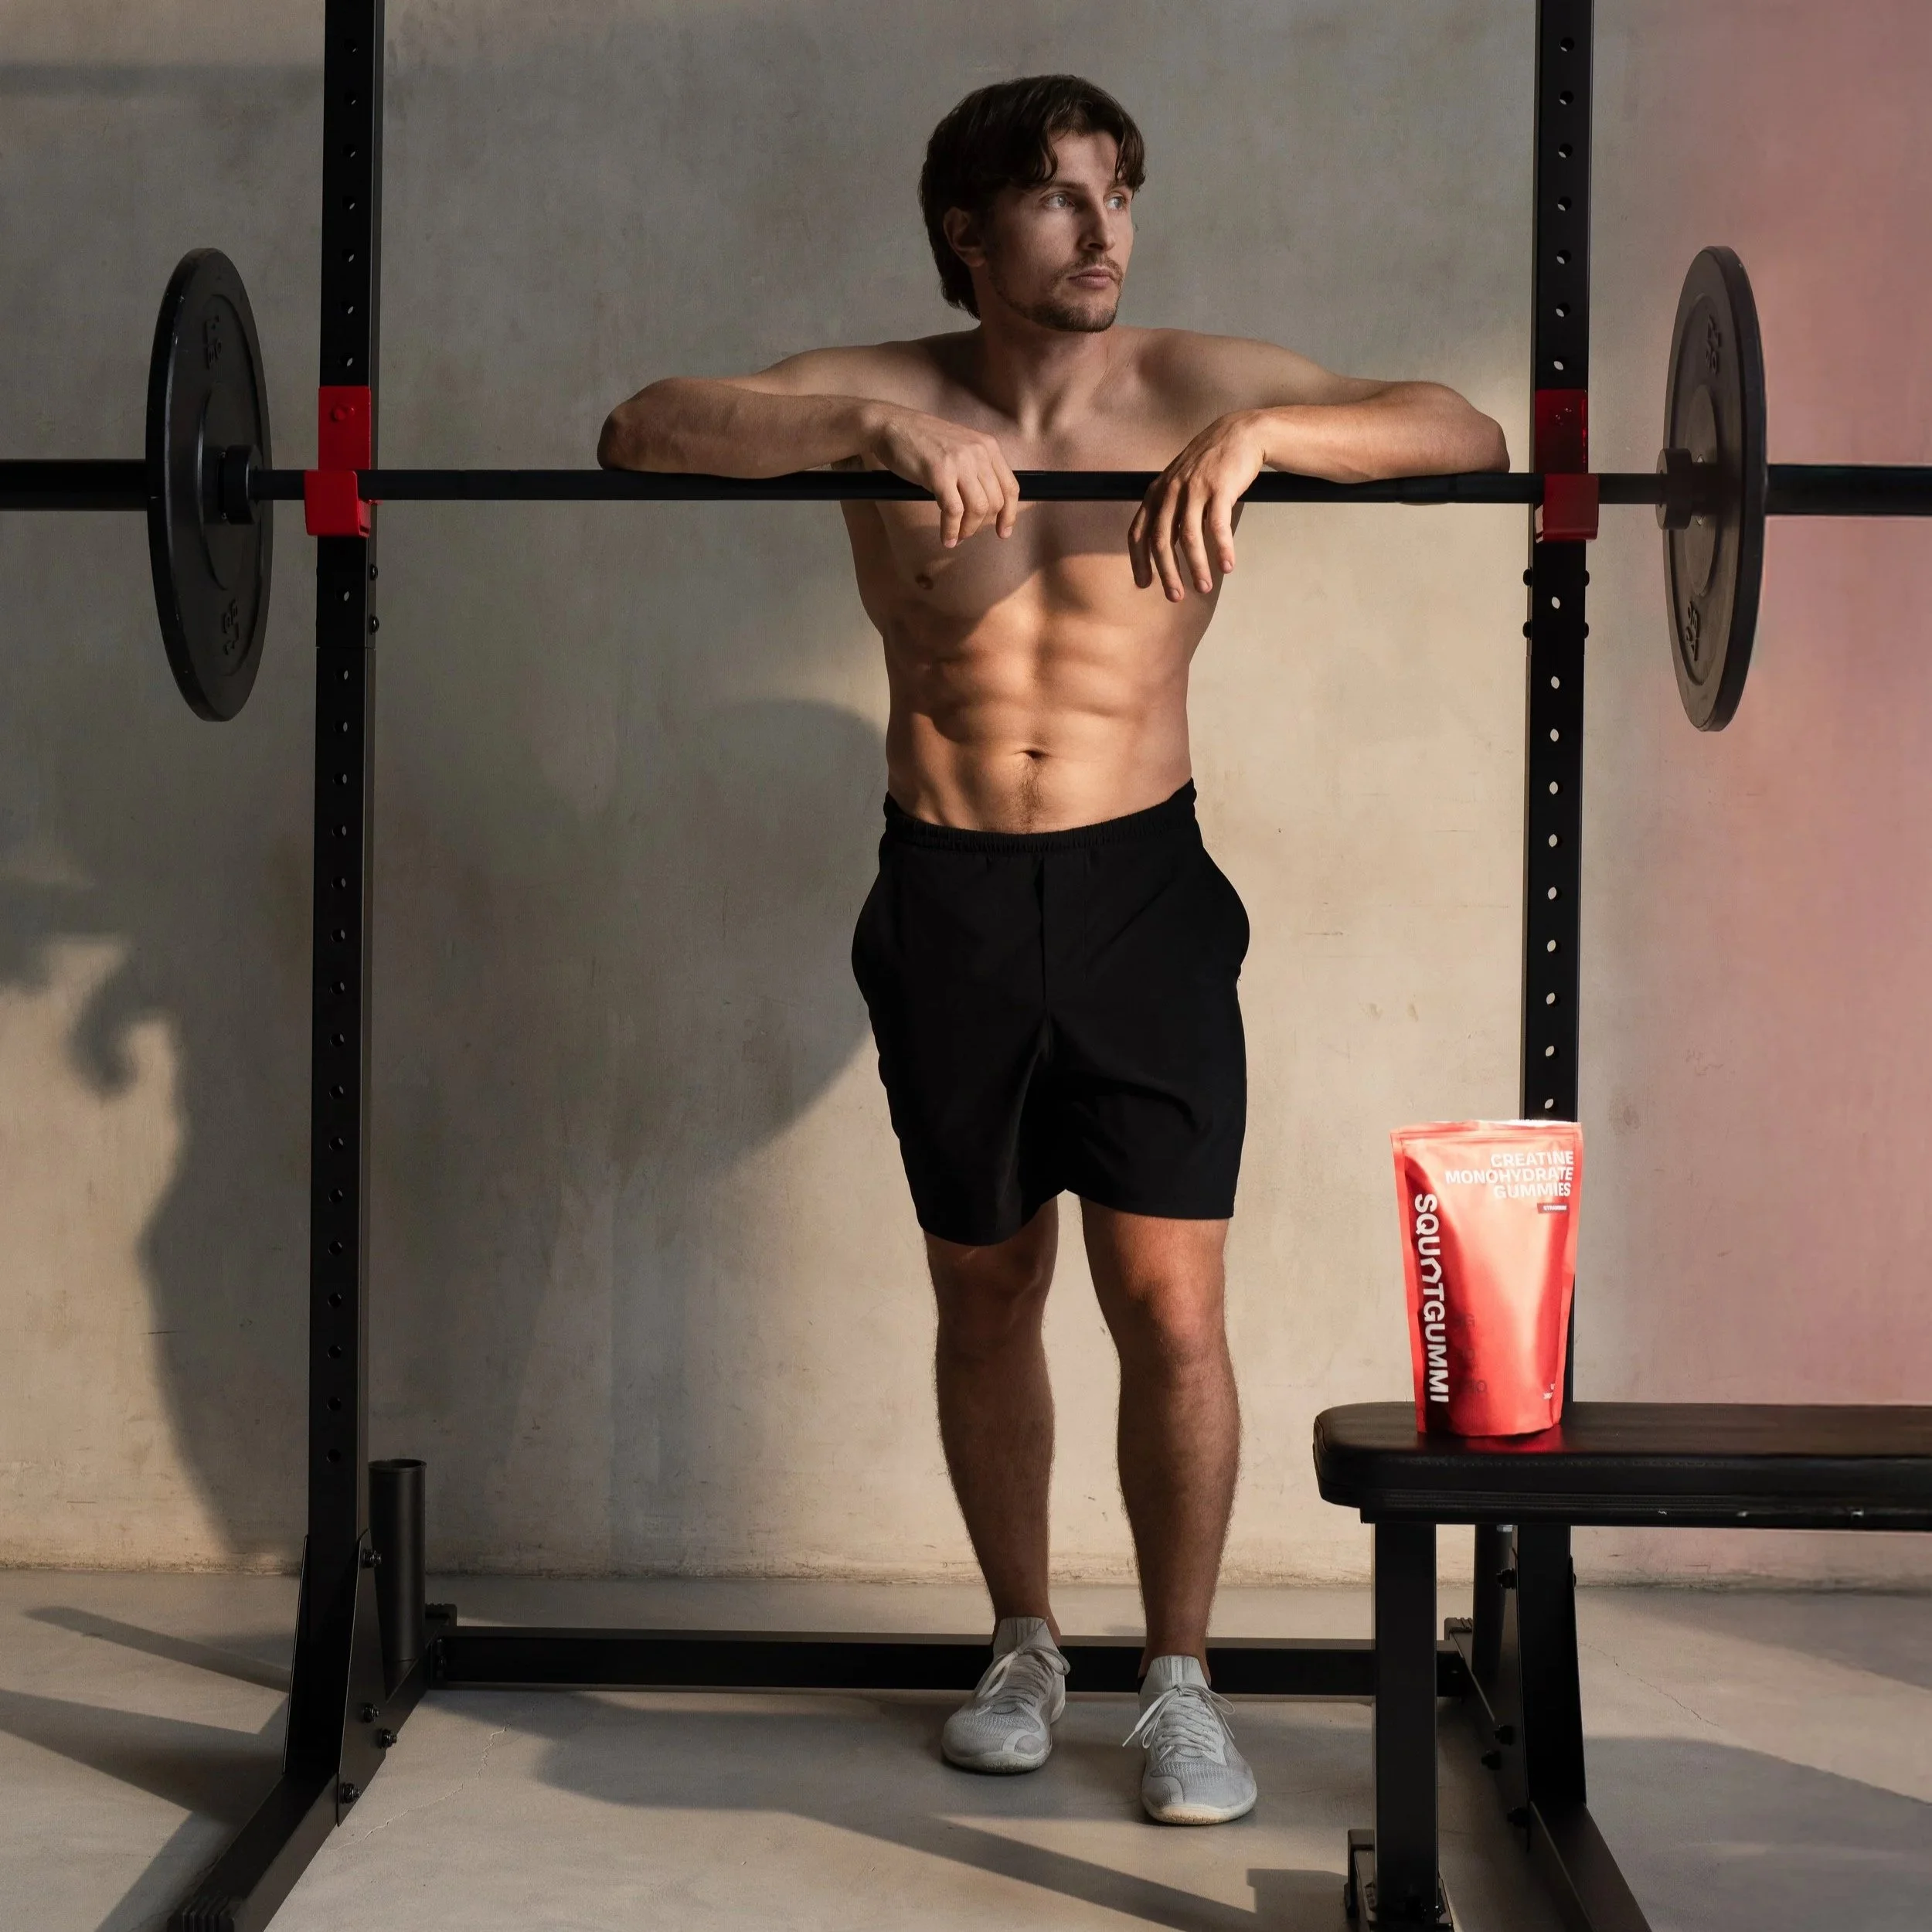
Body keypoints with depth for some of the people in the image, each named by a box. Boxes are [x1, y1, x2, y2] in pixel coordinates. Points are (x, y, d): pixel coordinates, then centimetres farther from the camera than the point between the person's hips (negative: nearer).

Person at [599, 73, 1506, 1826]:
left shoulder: (1195, 387, -4)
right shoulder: (884, 398, -4)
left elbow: (1469, 437, -12)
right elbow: (643, 432, -19)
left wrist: (1261, 431, -29)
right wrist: (877, 433, -33)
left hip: (1143, 892, -1)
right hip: (946, 901, 1)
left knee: (1171, 1305, -3)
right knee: (986, 1295, 13)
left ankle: (1181, 1682, 12)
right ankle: (1025, 1646, 31)